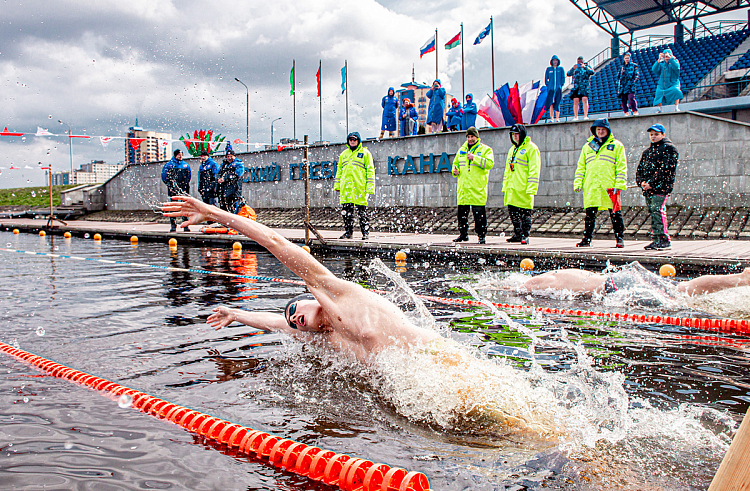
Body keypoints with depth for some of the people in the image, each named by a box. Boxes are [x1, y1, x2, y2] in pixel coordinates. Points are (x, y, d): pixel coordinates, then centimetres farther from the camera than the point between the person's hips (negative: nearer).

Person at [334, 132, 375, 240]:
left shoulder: (365, 153, 6)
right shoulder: (344, 154, 19)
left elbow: (370, 170, 2)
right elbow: (339, 170, 24)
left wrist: (370, 186, -7)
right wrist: (337, 184, 16)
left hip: (359, 186, -4)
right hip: (345, 186, 4)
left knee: (362, 210, -4)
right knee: (347, 210, 4)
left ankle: (365, 232, 2)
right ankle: (348, 231, 12)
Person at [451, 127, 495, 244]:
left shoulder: (485, 149, 2)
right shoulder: (462, 150, 18)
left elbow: (490, 163, -12)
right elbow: (455, 163, 27)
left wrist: (474, 158, -19)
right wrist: (455, 170, 4)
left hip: (478, 189, -5)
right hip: (463, 188, 5)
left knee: (479, 213, -6)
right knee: (462, 212, 8)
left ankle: (481, 235, 1)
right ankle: (463, 234, 20)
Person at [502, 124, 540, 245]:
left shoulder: (531, 148, -6)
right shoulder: (512, 149, 20)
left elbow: (534, 170, -12)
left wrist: (531, 188, -19)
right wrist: (505, 185, 20)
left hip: (523, 188, -8)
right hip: (511, 188, 8)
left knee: (525, 213, -3)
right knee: (513, 212, 12)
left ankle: (525, 236, 4)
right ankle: (518, 234, 23)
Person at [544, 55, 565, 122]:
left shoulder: (561, 69, 11)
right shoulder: (548, 69, 11)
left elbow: (563, 78, 10)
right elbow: (546, 78, 11)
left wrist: (561, 85, -1)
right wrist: (548, 85, -1)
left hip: (558, 89, 0)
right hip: (551, 89, 0)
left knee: (557, 103, -3)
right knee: (550, 103, -10)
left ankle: (557, 118, 0)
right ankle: (552, 118, -10)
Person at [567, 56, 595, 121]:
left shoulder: (587, 67, 11)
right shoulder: (575, 68, 16)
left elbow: (592, 72, -7)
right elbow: (568, 74, 5)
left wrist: (585, 67, -17)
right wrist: (573, 68, -12)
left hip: (585, 87, -2)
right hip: (576, 87, 2)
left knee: (585, 100, -17)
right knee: (575, 101, -7)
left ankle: (585, 116, -20)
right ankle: (575, 117, -5)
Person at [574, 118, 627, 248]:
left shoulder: (616, 145, 9)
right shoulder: (588, 146, 19)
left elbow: (621, 167, 3)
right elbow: (581, 167, 19)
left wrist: (619, 184, -8)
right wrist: (578, 183, 7)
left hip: (609, 186, -3)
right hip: (591, 186, 3)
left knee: (615, 214, -2)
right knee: (590, 214, 3)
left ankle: (620, 239, 5)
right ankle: (587, 239, 9)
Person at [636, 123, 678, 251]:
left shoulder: (669, 148, 0)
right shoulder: (647, 152, 25)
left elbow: (666, 169, -11)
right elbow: (639, 169, 20)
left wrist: (652, 183, -17)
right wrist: (641, 182, -1)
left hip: (661, 188, -7)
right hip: (648, 189, 7)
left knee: (657, 210, -17)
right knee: (652, 212, 7)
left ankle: (664, 239, -16)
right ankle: (656, 240, 10)